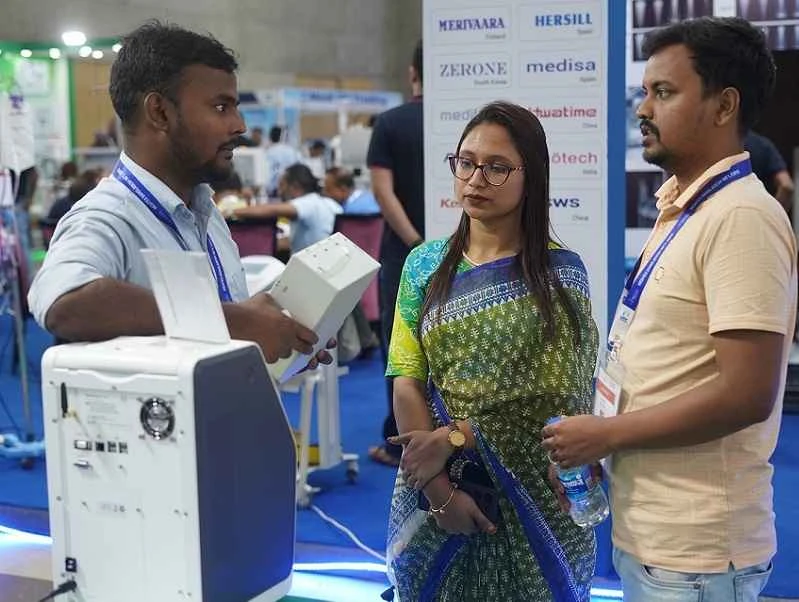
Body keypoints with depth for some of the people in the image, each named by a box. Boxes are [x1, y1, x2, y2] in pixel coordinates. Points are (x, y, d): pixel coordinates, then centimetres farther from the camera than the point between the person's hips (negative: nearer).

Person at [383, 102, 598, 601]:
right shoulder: (425, 265, 1)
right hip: (436, 489, 2)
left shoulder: (561, 272, -5)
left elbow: (557, 397, -11)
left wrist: (454, 436, -16)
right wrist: (440, 490, -13)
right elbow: (407, 384, -3)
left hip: (535, 496, -2)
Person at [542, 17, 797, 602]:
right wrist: (603, 433, 7)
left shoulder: (741, 217, -19)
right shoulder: (681, 208, 11)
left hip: (693, 548, -9)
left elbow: (746, 393, -24)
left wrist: (606, 434, -17)